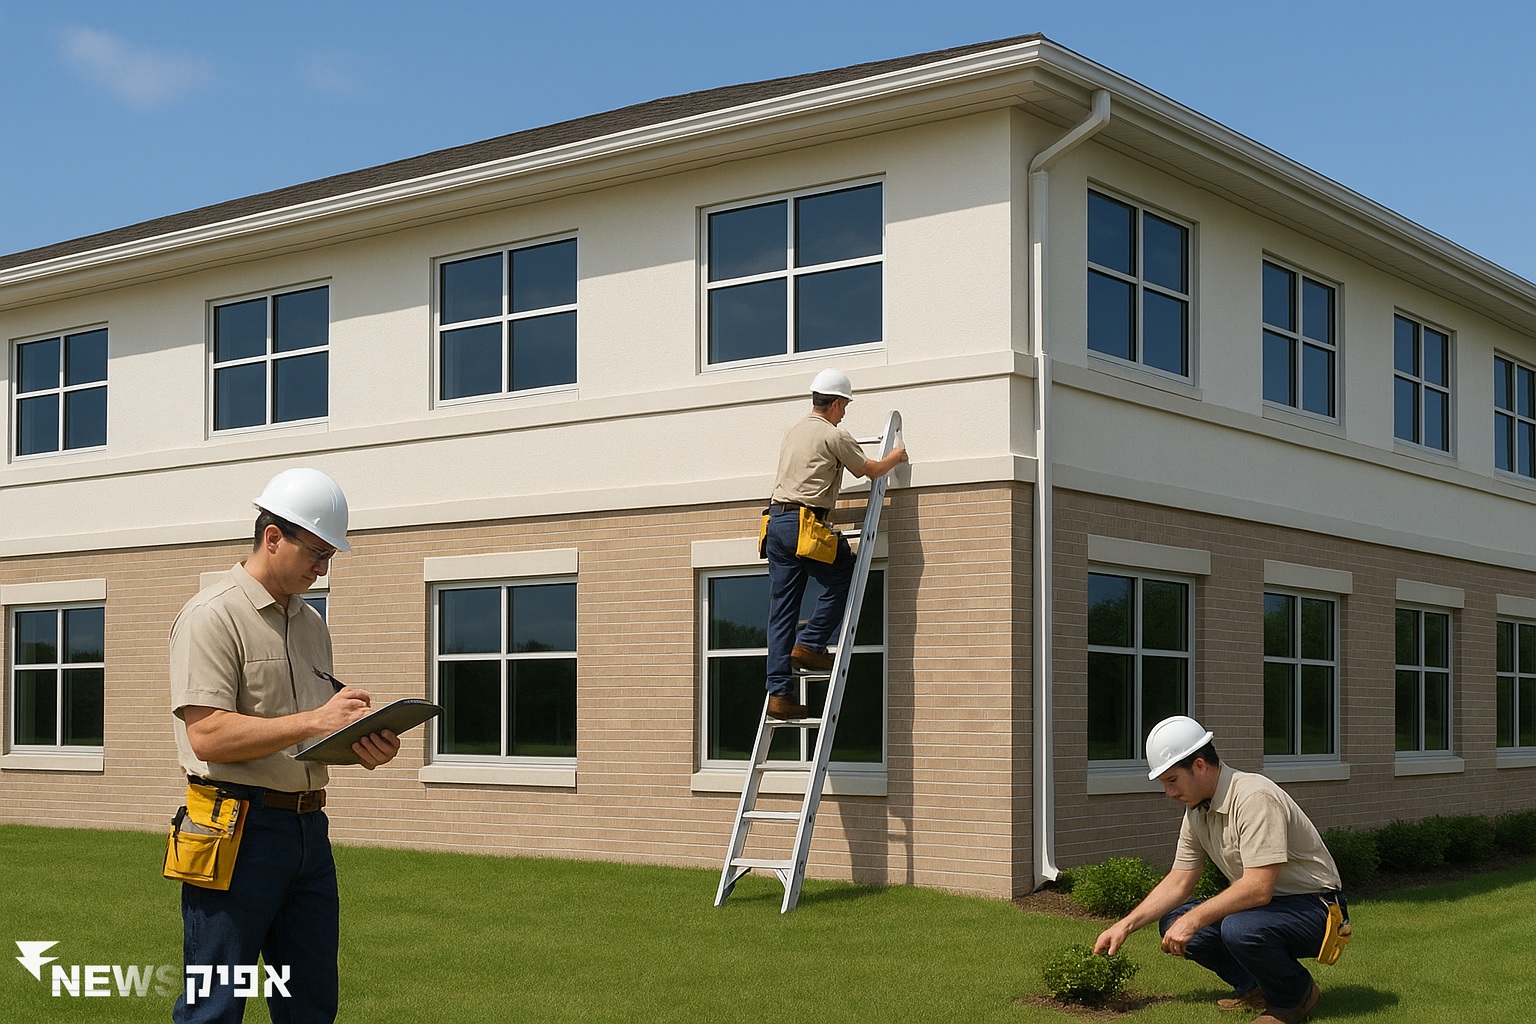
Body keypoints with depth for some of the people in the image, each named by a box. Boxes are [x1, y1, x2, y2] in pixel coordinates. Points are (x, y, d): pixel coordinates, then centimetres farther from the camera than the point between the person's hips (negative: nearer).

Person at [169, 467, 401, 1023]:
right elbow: (207, 736, -18)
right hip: (240, 827, -8)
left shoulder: (311, 624, 18)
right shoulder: (212, 616, -8)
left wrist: (362, 746, 1)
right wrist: (314, 720, -21)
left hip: (308, 826, 8)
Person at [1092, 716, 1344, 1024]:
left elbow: (1258, 888, -31)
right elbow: (1178, 883, 10)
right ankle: (1255, 987, 7)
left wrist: (1193, 919, -27)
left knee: (1239, 928, -36)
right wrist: (1126, 925, 1)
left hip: (1313, 906, -8)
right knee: (1173, 921, -4)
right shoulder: (1196, 810, 3)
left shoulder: (1255, 798, -26)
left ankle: (1297, 993, -6)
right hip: (1264, 904, 8)